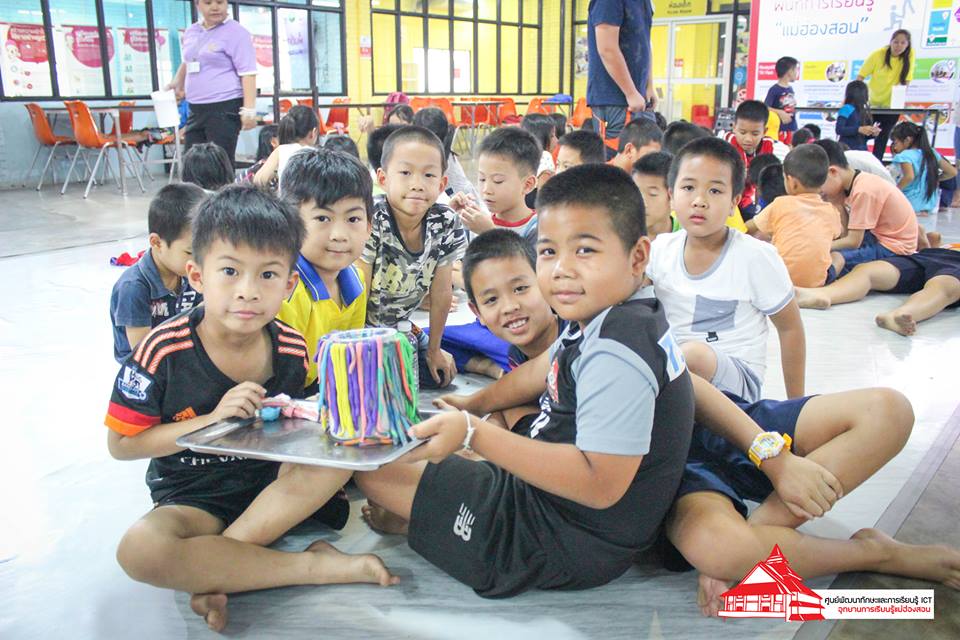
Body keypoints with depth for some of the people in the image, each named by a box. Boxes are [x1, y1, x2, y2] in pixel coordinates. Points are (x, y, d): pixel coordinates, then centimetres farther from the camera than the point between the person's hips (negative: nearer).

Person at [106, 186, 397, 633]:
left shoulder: (291, 348, -7)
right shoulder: (164, 350, -16)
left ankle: (214, 568, -22)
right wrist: (213, 419, -22)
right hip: (193, 498, -3)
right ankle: (316, 566, -22)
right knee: (139, 550, -34)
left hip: (272, 484, 3)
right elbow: (121, 444, -11)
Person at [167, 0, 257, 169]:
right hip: (196, 109, 7)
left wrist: (249, 109, -22)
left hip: (225, 108, -7)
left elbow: (248, 73, -14)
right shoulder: (191, 31, 14)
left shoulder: (235, 33, -7)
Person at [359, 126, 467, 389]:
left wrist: (434, 349, 4)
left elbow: (441, 292, -5)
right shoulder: (371, 222, -29)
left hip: (399, 326, 5)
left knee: (437, 375, 2)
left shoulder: (447, 224, -16)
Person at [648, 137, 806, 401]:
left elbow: (790, 328, 0)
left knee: (694, 354, -35)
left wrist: (796, 405, 5)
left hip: (735, 377, -2)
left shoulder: (757, 257, -11)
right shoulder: (661, 249, -1)